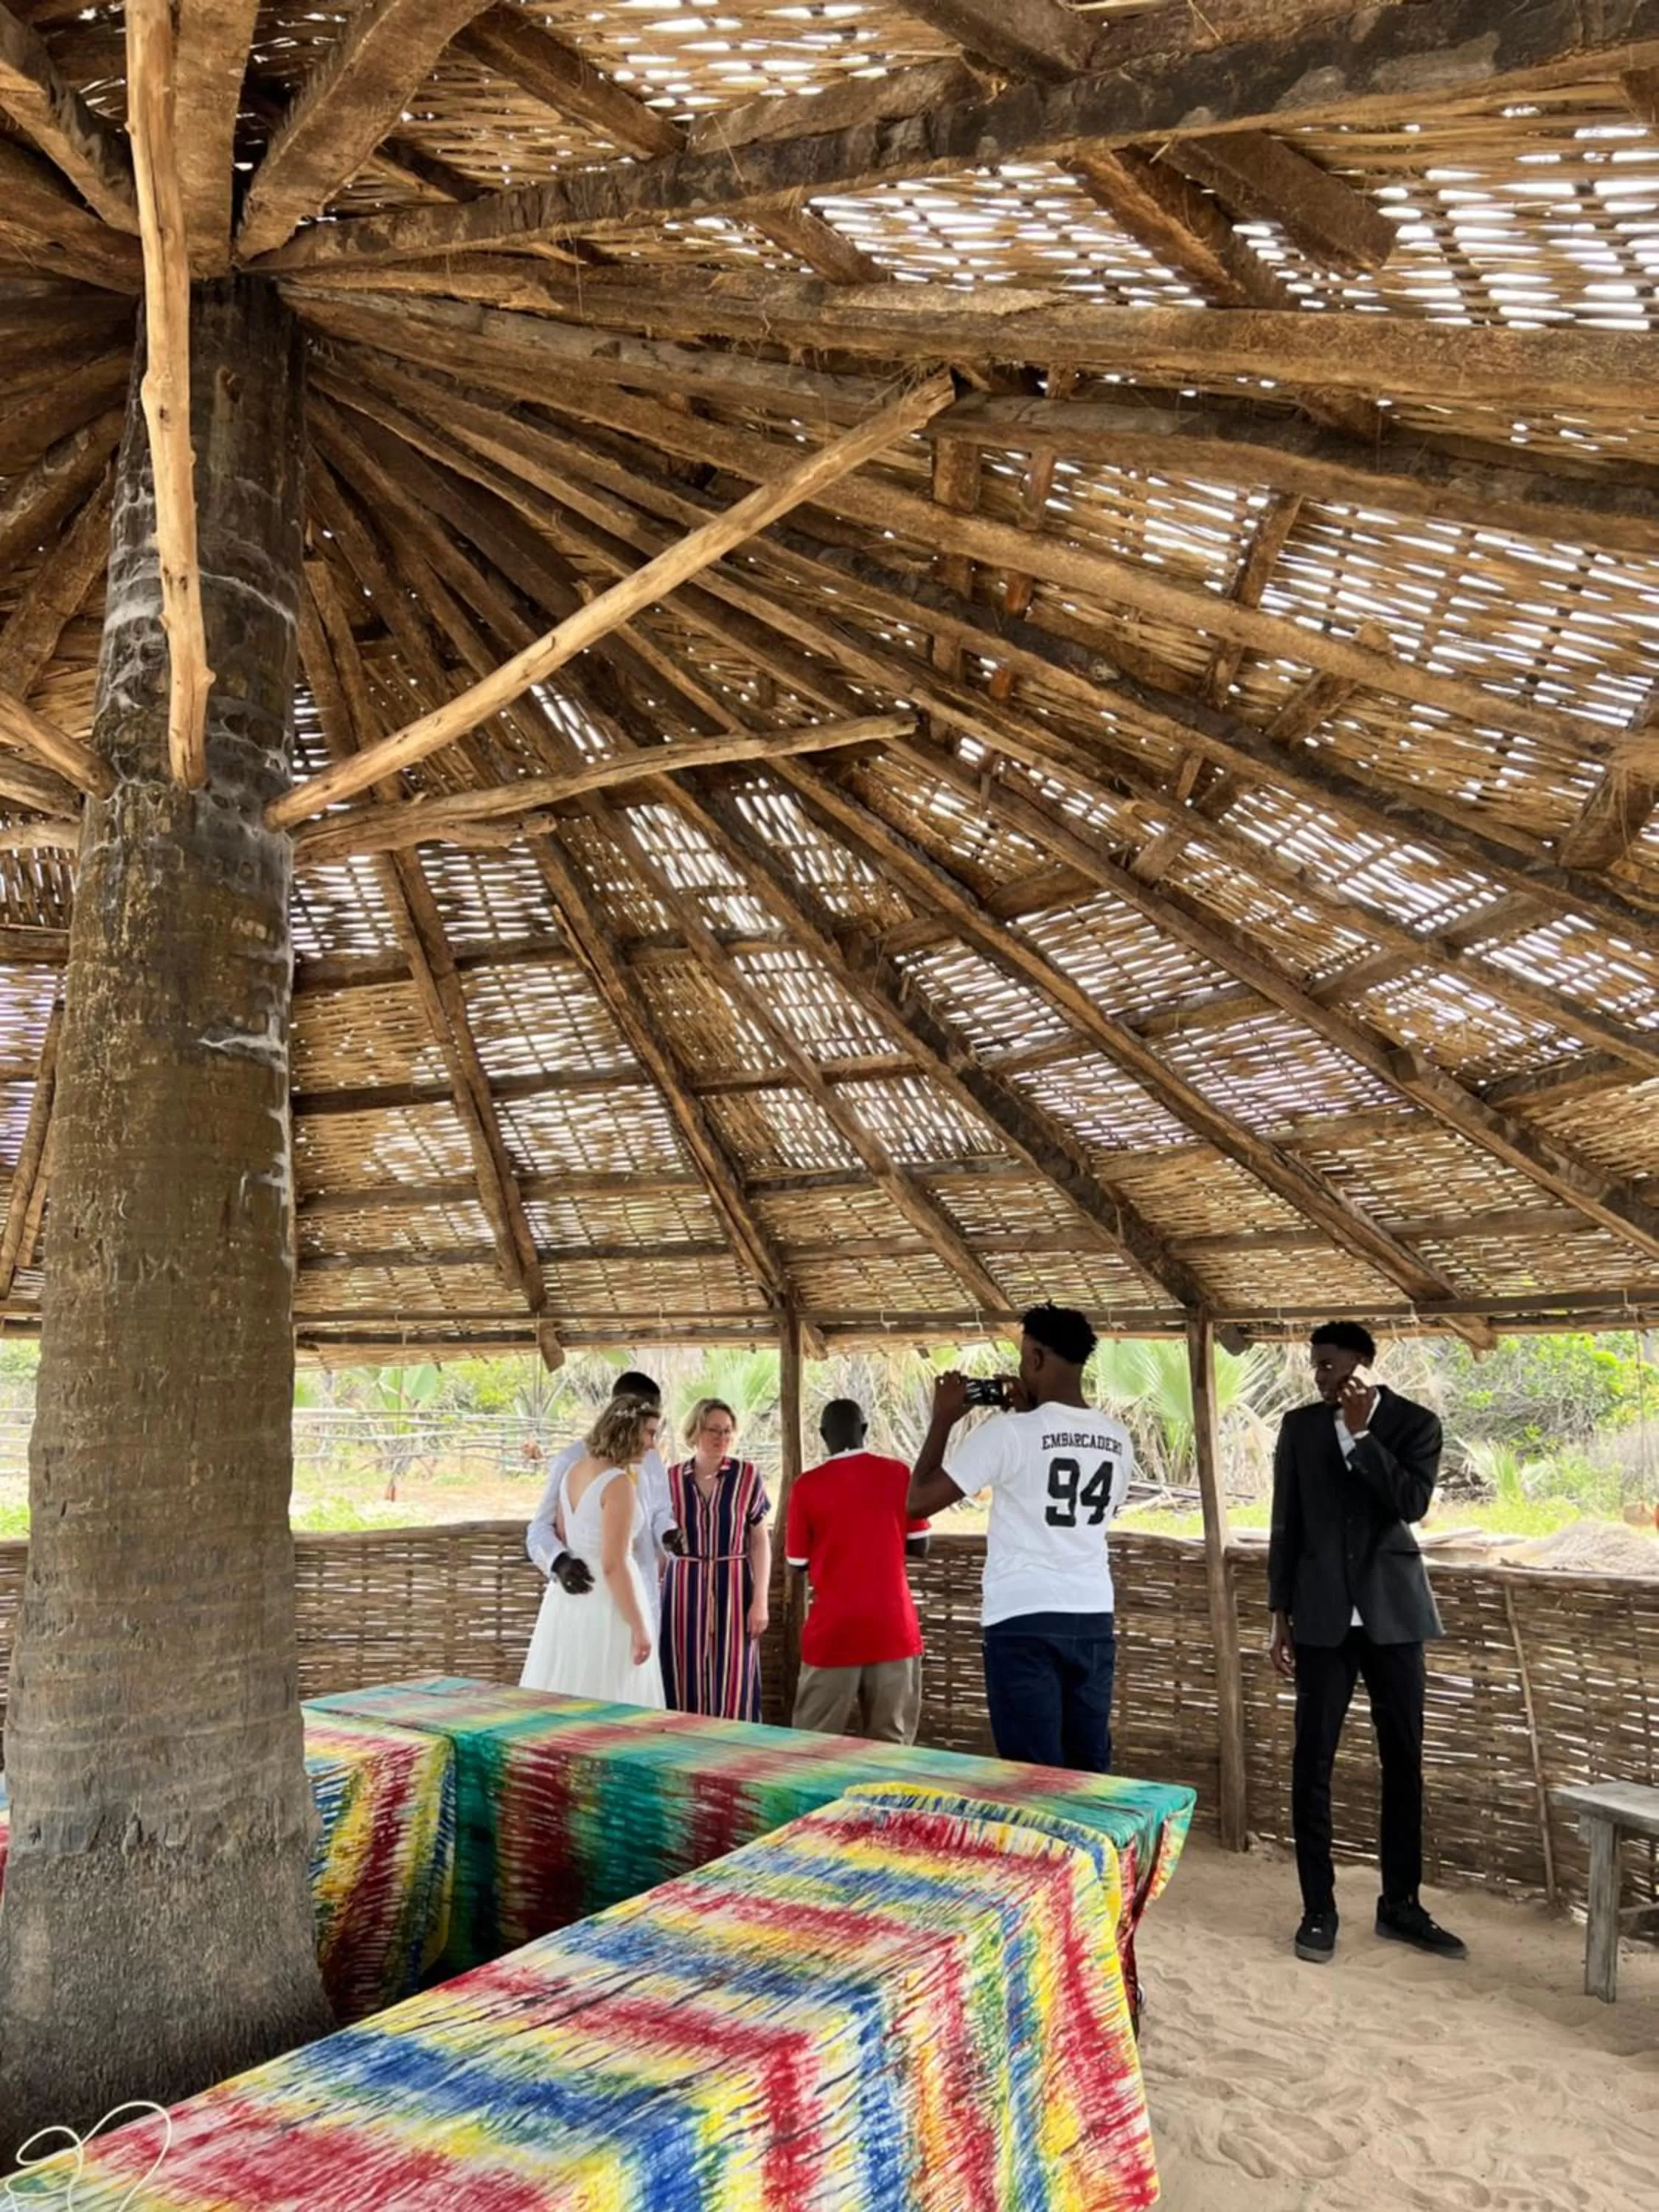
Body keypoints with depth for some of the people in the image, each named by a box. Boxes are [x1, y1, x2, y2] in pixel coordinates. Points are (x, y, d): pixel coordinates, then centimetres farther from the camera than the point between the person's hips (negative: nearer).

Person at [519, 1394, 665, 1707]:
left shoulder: (574, 1471, 7)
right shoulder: (619, 1483, -18)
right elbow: (613, 1565, -21)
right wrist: (639, 1628, -16)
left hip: (568, 1599, 9)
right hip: (605, 1604, -9)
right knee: (607, 1710, 0)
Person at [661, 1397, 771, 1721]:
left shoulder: (747, 1476, -3)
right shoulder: (671, 1478, 2)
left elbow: (760, 1542, 0)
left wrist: (760, 1601, -5)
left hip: (733, 1589, -1)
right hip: (684, 1590, 2)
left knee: (733, 1687, 0)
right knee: (685, 1684, 3)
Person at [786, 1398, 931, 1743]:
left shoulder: (807, 1484, -5)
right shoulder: (899, 1473, -2)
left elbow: (798, 1564, 2)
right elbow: (918, 1546, 4)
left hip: (834, 1630, -1)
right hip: (893, 1626, 2)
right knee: (891, 1739, 8)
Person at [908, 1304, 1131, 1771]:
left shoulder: (1011, 1431, -11)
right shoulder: (1117, 1439, 5)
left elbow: (918, 1502, -8)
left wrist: (943, 1419, 5)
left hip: (1024, 1622, -5)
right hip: (1093, 1620, 6)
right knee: (1091, 1770, 12)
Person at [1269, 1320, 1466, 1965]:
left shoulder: (1414, 1423, -1)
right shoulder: (1300, 1426, 3)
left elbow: (1413, 1503, -17)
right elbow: (1286, 1526, 5)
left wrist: (1360, 1433, -17)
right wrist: (1280, 1616, 3)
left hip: (1391, 1612, 0)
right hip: (1323, 1616, 0)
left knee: (1403, 1760, 9)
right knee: (1312, 1761, 1)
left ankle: (1400, 1904, 24)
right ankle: (1318, 1909, 12)